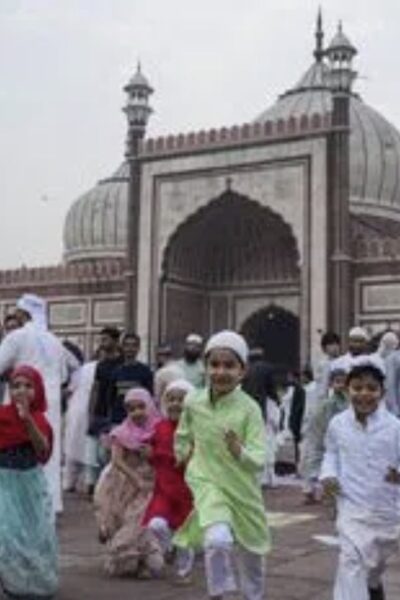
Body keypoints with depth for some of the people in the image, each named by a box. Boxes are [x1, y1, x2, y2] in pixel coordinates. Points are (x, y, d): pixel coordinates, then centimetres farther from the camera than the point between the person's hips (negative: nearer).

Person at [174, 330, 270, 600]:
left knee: (251, 552, 19)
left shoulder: (249, 408, -16)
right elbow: (183, 436, 16)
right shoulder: (194, 403, -8)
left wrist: (240, 452, -37)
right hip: (208, 483, 0)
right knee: (218, 539, -27)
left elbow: (259, 460, -20)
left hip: (243, 488, 0)